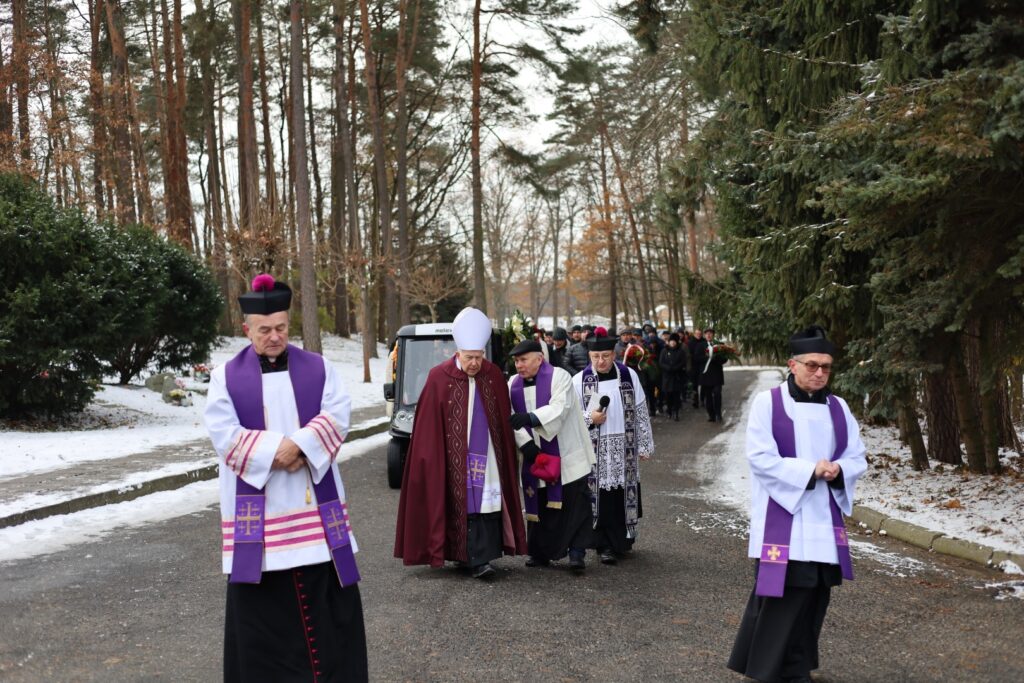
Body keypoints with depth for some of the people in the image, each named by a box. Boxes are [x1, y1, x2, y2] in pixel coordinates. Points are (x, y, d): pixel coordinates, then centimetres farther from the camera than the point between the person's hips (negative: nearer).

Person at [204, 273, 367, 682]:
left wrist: (299, 447, -19)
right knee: (261, 603, 4)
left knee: (325, 597, 5)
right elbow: (223, 434, -7)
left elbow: (337, 417, -4)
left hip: (315, 503, 1)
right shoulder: (226, 376, 4)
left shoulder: (318, 368, 7)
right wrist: (273, 452, -17)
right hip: (256, 508, -1)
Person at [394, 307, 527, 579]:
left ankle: (479, 558, 2)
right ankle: (476, 558, 5)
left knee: (488, 504, -3)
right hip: (455, 458, -2)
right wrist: (431, 458, -3)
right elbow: (428, 427, -3)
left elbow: (504, 420, 9)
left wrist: (507, 455, 8)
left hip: (487, 456, 2)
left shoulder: (493, 376, 2)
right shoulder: (439, 378, -7)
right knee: (462, 505, -1)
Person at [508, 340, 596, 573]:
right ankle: (540, 552, 18)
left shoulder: (559, 377, -8)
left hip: (566, 455, -4)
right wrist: (524, 442, -20)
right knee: (538, 504, 8)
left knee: (574, 503, -6)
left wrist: (529, 418, -36)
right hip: (535, 456, 4)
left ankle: (576, 551, 0)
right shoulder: (513, 384, 7)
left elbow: (559, 408, -23)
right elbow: (510, 419, -3)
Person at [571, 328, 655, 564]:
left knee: (625, 495, 7)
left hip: (625, 448, 2)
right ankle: (606, 544, 6)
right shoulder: (579, 380, -3)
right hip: (596, 450, -2)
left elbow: (641, 412, 6)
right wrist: (589, 419, -16)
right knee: (601, 497, -3)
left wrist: (645, 445, 5)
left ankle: (623, 539, 23)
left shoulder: (629, 376, 2)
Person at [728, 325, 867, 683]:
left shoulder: (838, 407, 8)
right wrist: (810, 470, -19)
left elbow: (857, 458, 9)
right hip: (782, 518, -5)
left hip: (823, 519, 5)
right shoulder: (768, 402, -7)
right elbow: (760, 457, -14)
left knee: (814, 595, 9)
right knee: (782, 597, -5)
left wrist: (838, 470, -13)